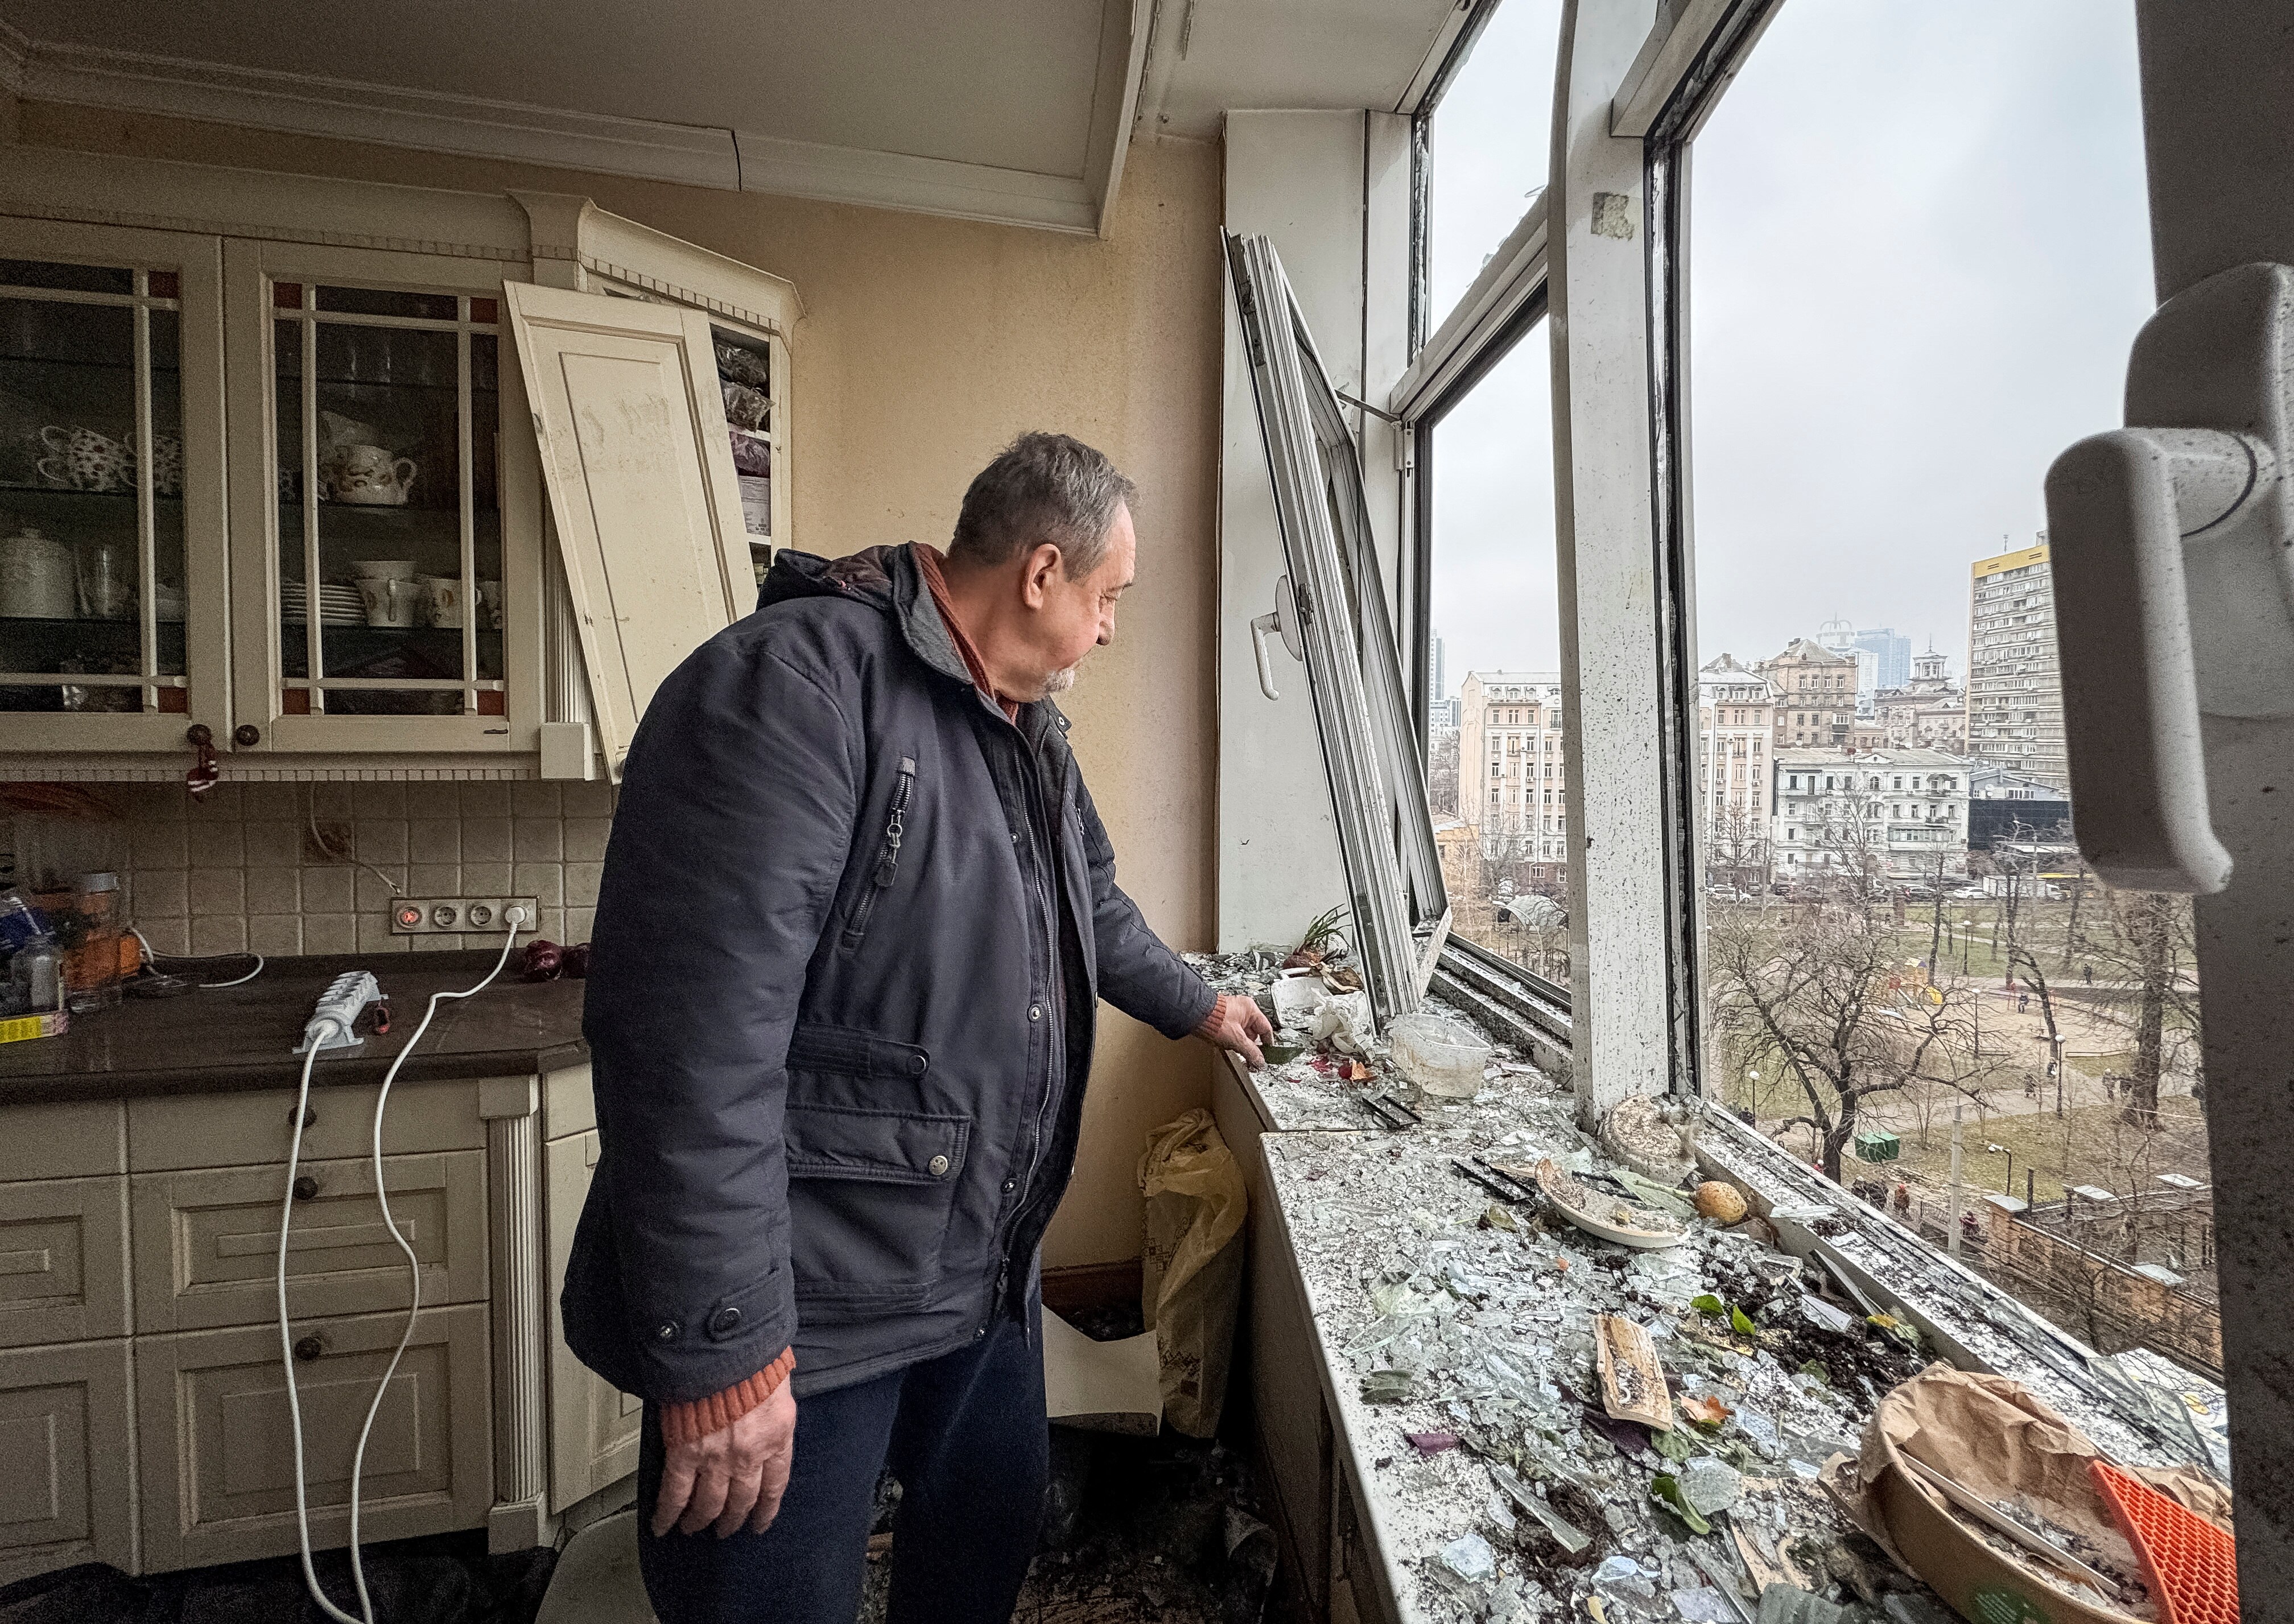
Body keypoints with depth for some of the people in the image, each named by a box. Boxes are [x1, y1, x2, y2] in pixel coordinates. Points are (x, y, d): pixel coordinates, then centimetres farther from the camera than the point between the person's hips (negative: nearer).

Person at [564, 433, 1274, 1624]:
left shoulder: (1026, 727, 7)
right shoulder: (796, 683, -23)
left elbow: (1092, 908, 22)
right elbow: (693, 1033, -29)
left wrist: (1197, 1007, 30)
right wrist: (720, 1360, -25)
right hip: (803, 1312, -8)